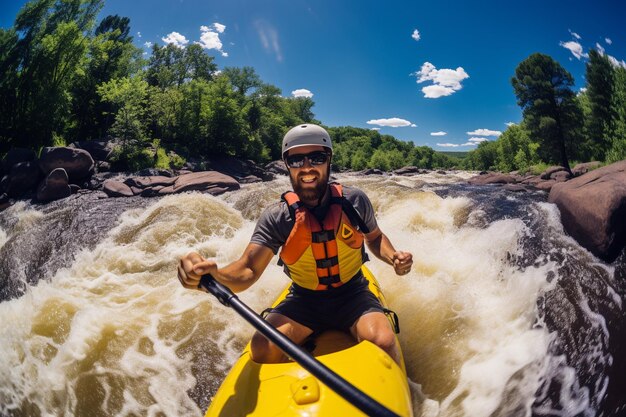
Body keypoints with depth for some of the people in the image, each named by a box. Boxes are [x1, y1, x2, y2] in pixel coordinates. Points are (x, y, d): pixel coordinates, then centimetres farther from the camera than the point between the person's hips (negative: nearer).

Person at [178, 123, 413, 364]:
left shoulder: (354, 200, -9)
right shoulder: (276, 217, -14)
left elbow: (374, 237, 10)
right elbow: (249, 271, -23)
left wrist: (392, 256, -12)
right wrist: (211, 275, -44)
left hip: (352, 294, 1)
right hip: (304, 299, 0)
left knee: (383, 343, -27)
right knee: (263, 347, -23)